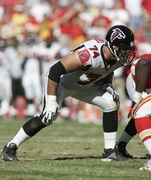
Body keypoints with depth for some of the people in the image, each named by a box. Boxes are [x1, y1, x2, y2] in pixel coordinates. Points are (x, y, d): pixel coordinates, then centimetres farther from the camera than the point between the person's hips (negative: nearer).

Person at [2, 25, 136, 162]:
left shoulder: (119, 58, -15)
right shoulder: (89, 54, -39)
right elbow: (55, 71, -35)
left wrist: (107, 85, -8)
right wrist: (51, 103, -32)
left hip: (82, 86, 7)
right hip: (60, 81, -7)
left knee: (112, 104, -7)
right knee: (47, 117, -23)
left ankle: (109, 151, 1)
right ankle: (10, 148, -9)